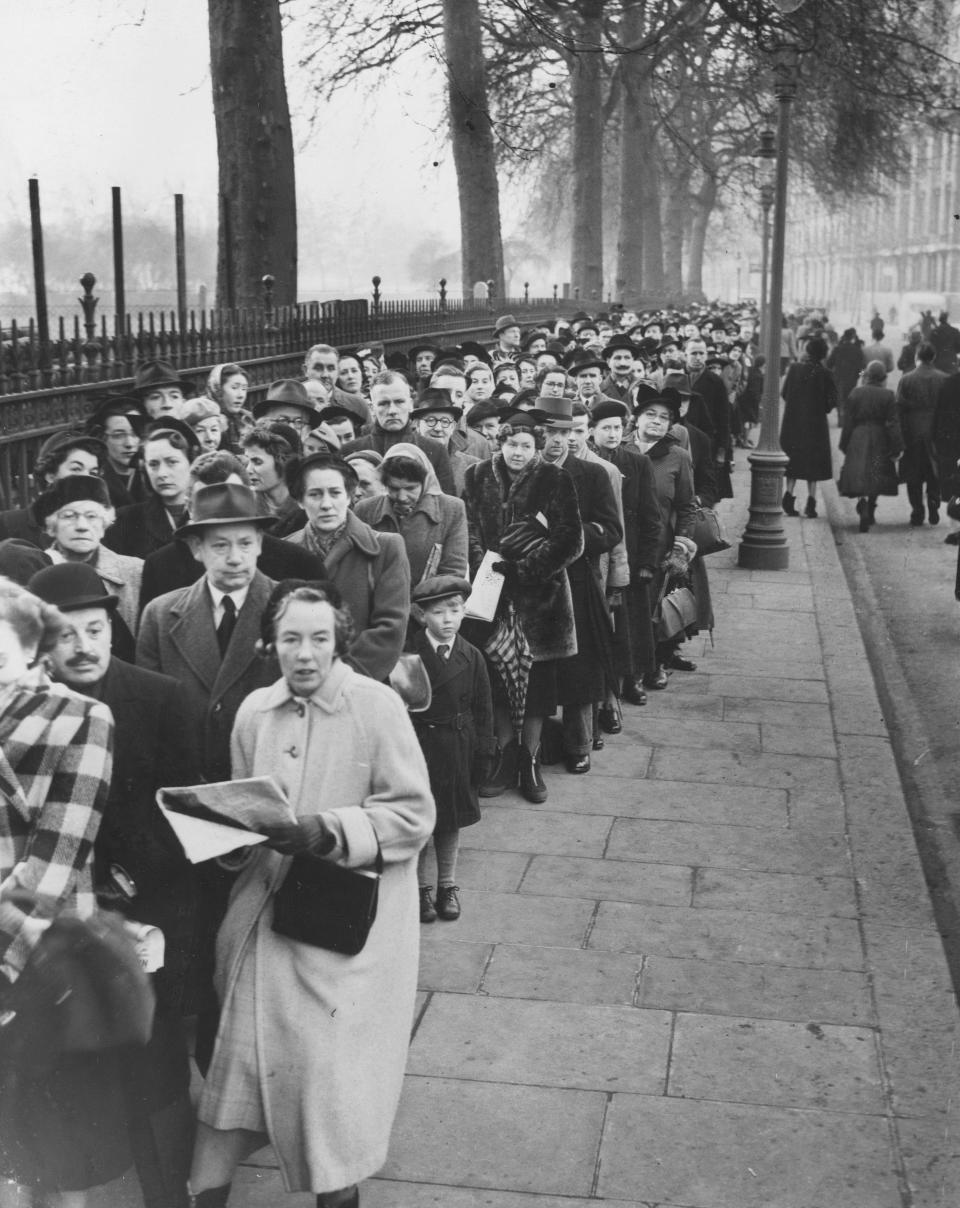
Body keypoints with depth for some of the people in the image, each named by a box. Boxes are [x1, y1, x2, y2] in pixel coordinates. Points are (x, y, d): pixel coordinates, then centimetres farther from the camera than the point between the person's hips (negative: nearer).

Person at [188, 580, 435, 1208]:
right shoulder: (255, 711, 2)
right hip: (265, 912, 4)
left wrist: (328, 833, -22)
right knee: (242, 1051, 8)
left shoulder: (378, 705, -13)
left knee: (332, 1061, 3)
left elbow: (415, 814, -12)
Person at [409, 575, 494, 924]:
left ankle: (448, 885, 31)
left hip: (457, 753, 2)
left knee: (451, 822, 15)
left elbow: (483, 710, 2)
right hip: (417, 748, -2)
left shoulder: (471, 657, -3)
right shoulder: (409, 655, -11)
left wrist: (483, 755, -1)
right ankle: (421, 887, 23)